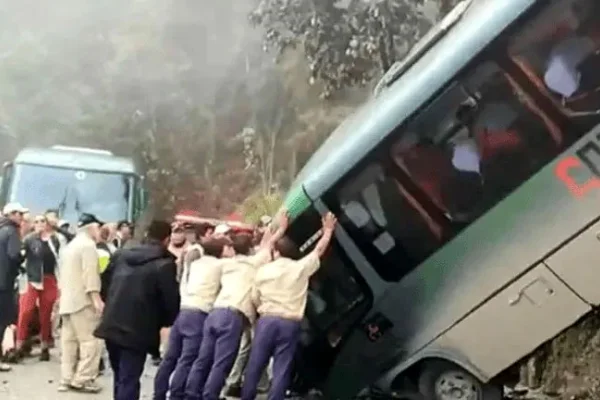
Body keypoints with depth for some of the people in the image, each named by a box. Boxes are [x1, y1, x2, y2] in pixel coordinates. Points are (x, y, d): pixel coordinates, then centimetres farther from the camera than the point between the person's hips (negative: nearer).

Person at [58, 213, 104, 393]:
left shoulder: (69, 246, 20)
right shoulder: (88, 245, -10)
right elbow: (90, 274, -19)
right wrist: (96, 298, -22)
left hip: (67, 300, 10)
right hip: (82, 300, -10)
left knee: (69, 341, 9)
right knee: (90, 341, -8)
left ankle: (67, 379, 10)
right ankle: (83, 380, -9)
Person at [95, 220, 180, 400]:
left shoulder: (120, 255, 9)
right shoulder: (164, 265, -12)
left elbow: (105, 283, 16)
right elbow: (171, 300, -10)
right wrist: (165, 322, 9)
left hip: (112, 325, 6)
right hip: (137, 330, -6)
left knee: (120, 378, 22)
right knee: (129, 381, -2)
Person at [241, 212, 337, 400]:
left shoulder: (263, 270, 5)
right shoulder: (301, 268, 1)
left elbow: (255, 299, 13)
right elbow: (320, 249, 14)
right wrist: (328, 230, 29)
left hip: (267, 320, 1)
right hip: (290, 324, -1)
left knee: (255, 365, 9)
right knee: (281, 370, 1)